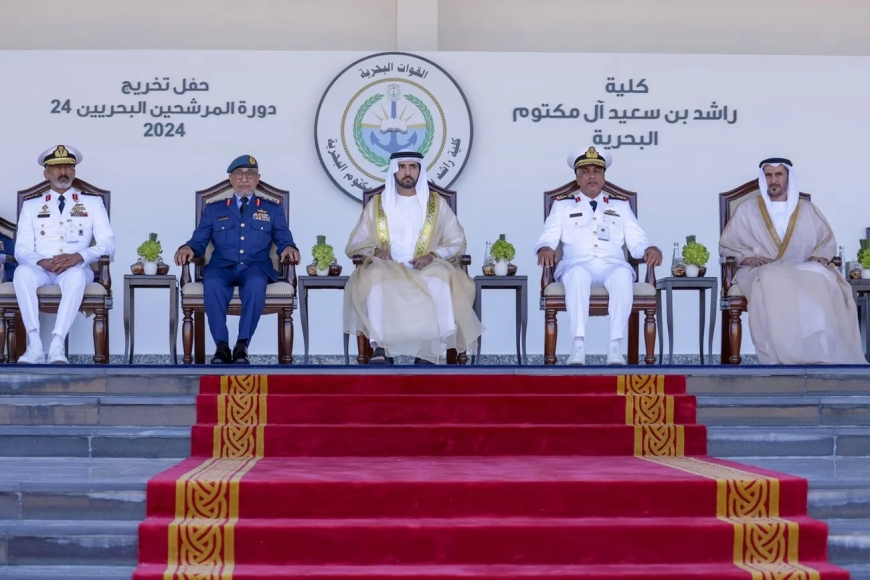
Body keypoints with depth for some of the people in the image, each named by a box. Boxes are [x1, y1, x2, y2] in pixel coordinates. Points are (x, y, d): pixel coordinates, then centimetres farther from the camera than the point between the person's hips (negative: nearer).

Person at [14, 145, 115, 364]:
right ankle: (35, 345, -37)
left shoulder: (93, 202, 11)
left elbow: (108, 244, 2)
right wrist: (42, 262, -17)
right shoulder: (31, 205, 14)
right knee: (22, 272, -34)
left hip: (76, 269, -1)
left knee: (75, 276, -38)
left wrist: (79, 256, -17)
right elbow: (22, 249, 6)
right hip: (41, 269, 1)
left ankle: (57, 345, -43)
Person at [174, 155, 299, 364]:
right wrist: (188, 248, -11)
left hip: (256, 267, -1)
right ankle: (221, 346, -30)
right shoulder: (213, 209, 20)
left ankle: (242, 345, -33)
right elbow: (199, 241, 13)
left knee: (256, 283, -38)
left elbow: (284, 241, 11)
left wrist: (289, 248, -14)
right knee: (212, 283, -36)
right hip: (222, 267, 1)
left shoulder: (273, 209, 19)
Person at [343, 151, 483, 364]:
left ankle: (429, 352, -38)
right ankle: (380, 348, -40)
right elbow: (356, 244, 12)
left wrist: (433, 255, -11)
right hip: (387, 270, 0)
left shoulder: (437, 203, 12)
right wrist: (375, 251, -10)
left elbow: (457, 242, 8)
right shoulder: (377, 204, 14)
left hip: (428, 270, 0)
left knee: (439, 281, -36)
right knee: (375, 277, -36)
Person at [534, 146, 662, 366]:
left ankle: (615, 346, -36)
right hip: (578, 265, -1)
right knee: (578, 274, -39)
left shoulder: (620, 206, 23)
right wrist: (545, 249, -16)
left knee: (623, 274, -36)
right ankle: (579, 345, -41)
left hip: (612, 265, 1)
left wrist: (650, 250, -10)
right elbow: (548, 237, 9)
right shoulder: (562, 205, 19)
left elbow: (636, 241, 14)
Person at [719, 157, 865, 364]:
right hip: (762, 272, -2)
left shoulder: (807, 210, 19)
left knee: (821, 278, -35)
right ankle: (785, 357, -44)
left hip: (802, 271, 2)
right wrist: (746, 256, -9)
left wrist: (821, 255, -3)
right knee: (772, 282, -41)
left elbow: (828, 240, 20)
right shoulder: (747, 209, 12)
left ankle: (824, 356, -36)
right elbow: (726, 244, 11)